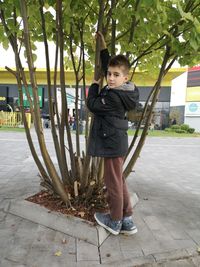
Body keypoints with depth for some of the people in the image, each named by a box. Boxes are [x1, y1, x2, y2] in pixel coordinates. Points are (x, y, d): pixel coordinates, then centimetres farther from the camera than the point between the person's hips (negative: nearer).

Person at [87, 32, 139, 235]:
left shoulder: (114, 96, -20)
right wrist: (103, 46, 22)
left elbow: (92, 104, -12)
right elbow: (107, 66, 21)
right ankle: (127, 220, 26)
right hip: (117, 142, 10)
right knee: (118, 181, 16)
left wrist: (93, 86, 4)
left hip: (112, 143, -10)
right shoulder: (120, 90, 8)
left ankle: (114, 221, 22)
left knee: (113, 182, 4)